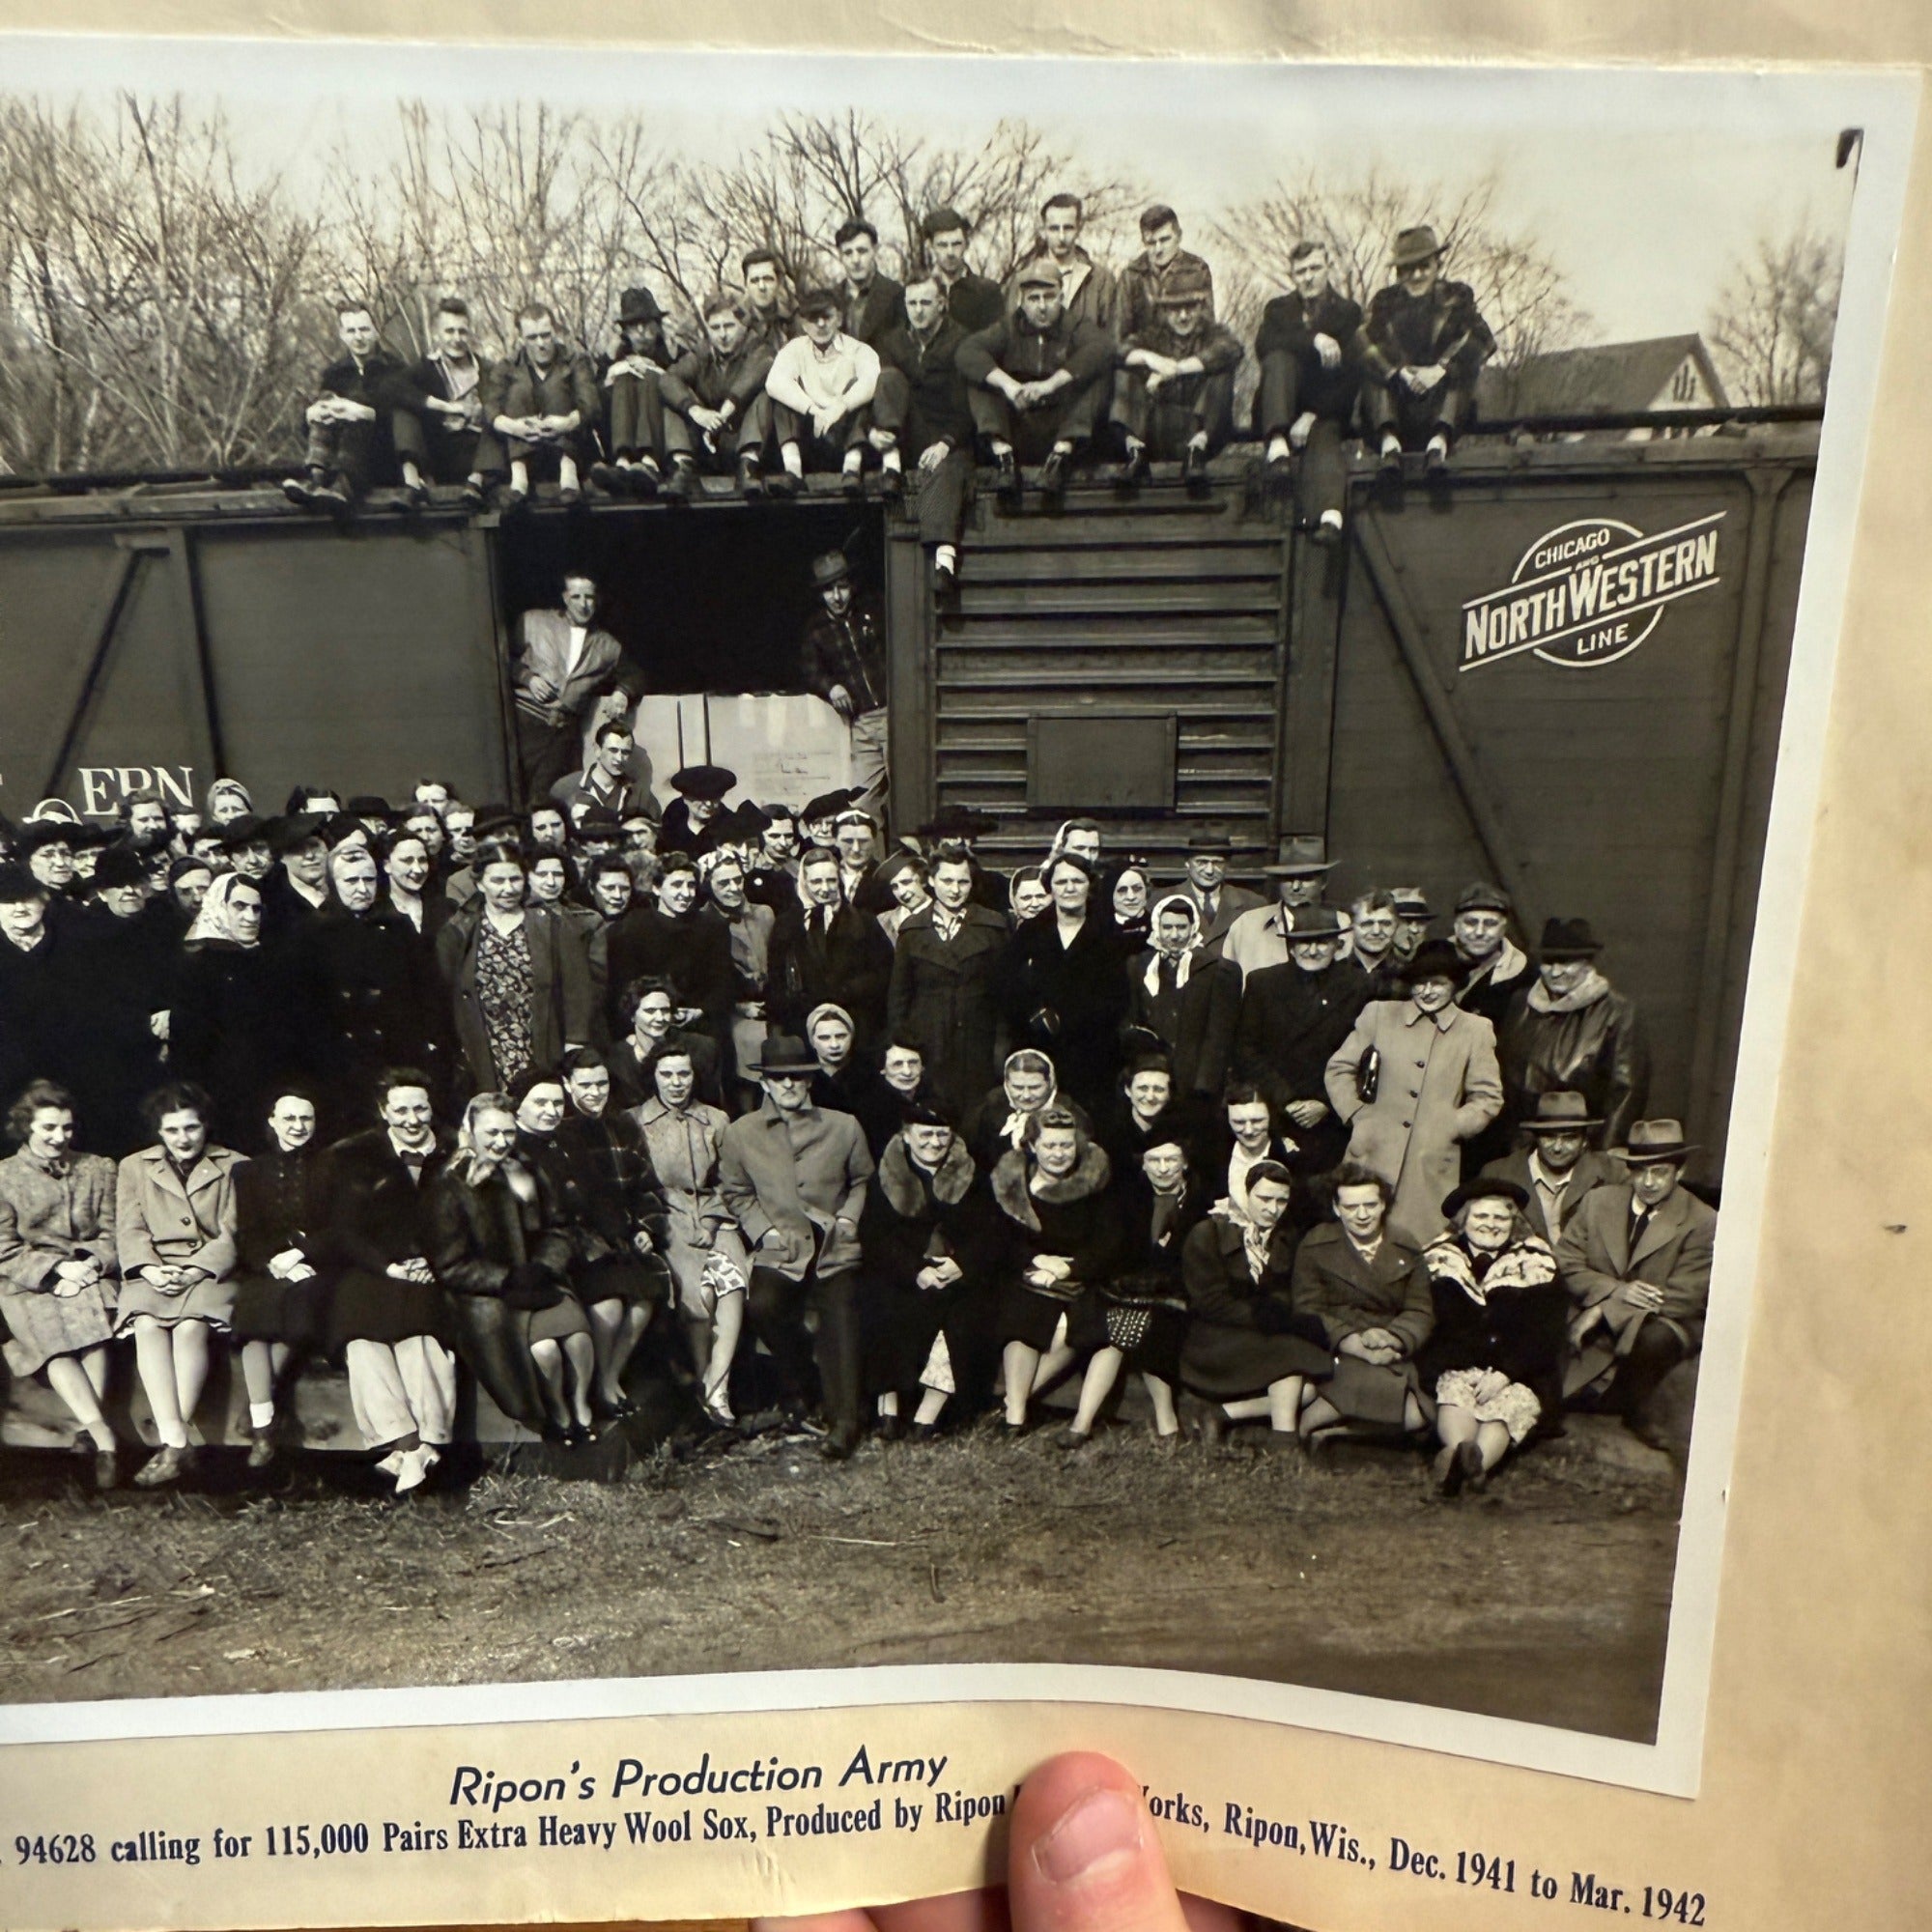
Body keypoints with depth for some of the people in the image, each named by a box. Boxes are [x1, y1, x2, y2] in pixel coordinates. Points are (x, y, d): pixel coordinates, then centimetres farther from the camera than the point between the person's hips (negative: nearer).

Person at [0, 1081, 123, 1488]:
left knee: (92, 1329, -31)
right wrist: (58, 1268, -13)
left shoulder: (98, 1169, 16)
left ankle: (92, 1434, -36)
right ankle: (104, 1438, -42)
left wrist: (93, 1263, -10)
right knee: (54, 1344, -30)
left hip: (89, 1276, 2)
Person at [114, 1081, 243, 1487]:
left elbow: (232, 1236, 3)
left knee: (191, 1326, -33)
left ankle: (171, 1445, -33)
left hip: (210, 1273, -1)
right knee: (147, 1325, -32)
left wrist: (194, 1271, -13)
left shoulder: (234, 1168, 13)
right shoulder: (133, 1167, 19)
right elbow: (129, 1231, 8)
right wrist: (150, 1270, -12)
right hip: (152, 1274, 2)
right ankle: (176, 1441, -39)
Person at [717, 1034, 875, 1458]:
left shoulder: (843, 1127, 11)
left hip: (836, 1249, 0)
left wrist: (848, 1218, 2)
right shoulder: (740, 1133, 9)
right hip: (778, 1251, 0)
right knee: (762, 1306, -27)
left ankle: (843, 1422, -11)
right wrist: (763, 1230, 0)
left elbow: (863, 1181, 19)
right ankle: (801, 1388, 2)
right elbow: (735, 1192, 15)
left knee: (842, 1318, -21)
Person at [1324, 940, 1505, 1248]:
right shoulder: (1379, 1014, 11)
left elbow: (1488, 1098, 8)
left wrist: (1450, 1128, -3)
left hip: (1433, 1163, 0)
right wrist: (1356, 1116, 2)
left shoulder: (1476, 1030, 9)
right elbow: (1339, 1068, 13)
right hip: (1373, 1154, 1)